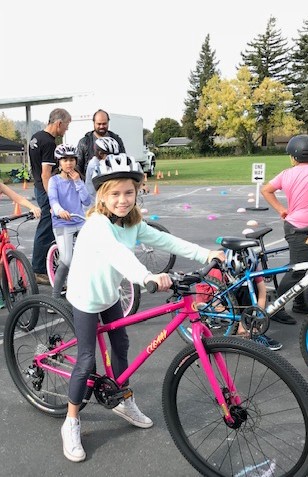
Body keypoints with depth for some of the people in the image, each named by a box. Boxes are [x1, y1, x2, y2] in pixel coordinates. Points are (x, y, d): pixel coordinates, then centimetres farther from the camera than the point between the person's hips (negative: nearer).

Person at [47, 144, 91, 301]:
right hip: (62, 224, -4)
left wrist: (78, 182, -6)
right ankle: (55, 296, 1)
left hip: (80, 222, 4)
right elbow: (53, 199, -19)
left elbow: (87, 201, 1)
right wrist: (59, 210, -41)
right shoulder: (54, 180, -1)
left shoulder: (77, 179, 11)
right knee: (67, 261, -19)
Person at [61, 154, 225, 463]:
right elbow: (117, 252, -49)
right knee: (87, 361, -4)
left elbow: (165, 240, -11)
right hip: (86, 297, -7)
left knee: (121, 346, 17)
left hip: (109, 294, 8)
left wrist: (206, 254, -22)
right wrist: (148, 277, -67)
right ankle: (71, 424, 14)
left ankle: (124, 402, 39)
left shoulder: (133, 224, -6)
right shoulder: (97, 224, -30)